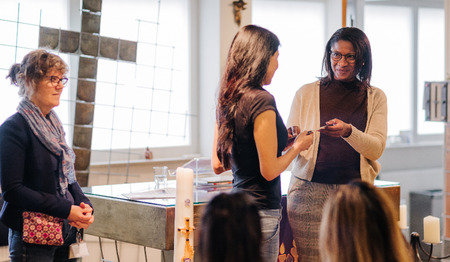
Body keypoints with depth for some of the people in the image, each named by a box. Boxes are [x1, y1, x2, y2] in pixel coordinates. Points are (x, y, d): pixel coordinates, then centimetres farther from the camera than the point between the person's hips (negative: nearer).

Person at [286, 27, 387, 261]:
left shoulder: (375, 98, 10)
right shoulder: (306, 94, 8)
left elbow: (376, 149, 0)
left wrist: (348, 131, -19)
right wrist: (292, 138, -14)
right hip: (311, 191, -1)